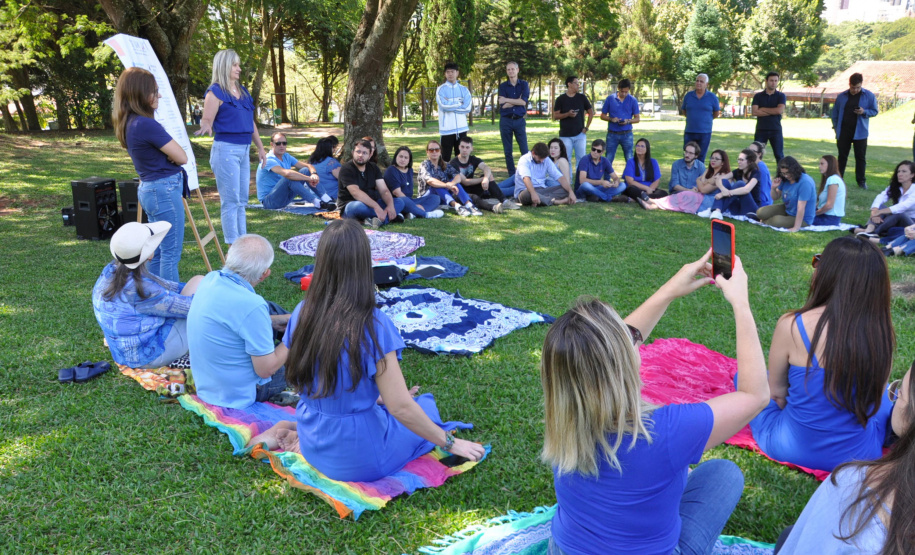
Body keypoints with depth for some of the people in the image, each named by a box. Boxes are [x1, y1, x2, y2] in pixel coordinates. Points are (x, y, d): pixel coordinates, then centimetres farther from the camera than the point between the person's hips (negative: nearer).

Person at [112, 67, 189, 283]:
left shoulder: (128, 123, 8)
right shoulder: (147, 124, -20)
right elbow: (181, 157, -15)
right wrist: (169, 144, 3)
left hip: (149, 189, 10)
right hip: (165, 190, -10)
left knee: (156, 251, 17)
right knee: (171, 253, -3)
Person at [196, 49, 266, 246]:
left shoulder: (242, 91, 15)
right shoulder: (215, 92, -7)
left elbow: (251, 122, 20)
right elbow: (206, 121, -11)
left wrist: (260, 147, 21)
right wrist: (206, 127, -34)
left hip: (244, 150, 8)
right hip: (226, 149, -8)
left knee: (241, 201, 12)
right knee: (230, 201, -5)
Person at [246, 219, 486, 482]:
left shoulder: (302, 313, -7)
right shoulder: (373, 325, -25)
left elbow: (323, 386, 4)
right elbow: (401, 408, -21)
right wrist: (450, 442, -7)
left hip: (312, 441, 6)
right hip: (357, 460, -6)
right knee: (426, 405, 19)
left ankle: (287, 432, 15)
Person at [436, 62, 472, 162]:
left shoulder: (464, 90, 9)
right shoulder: (441, 89, 1)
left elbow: (468, 107, -5)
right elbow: (443, 105, -16)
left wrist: (450, 104, -8)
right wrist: (459, 104, -4)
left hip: (461, 128, 3)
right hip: (447, 128, -3)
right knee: (445, 157, 2)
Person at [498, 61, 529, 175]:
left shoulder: (524, 84, 5)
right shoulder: (503, 86, 6)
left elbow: (524, 102, -10)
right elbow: (502, 105, -6)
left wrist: (507, 100, -9)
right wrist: (517, 101, -7)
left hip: (519, 120, -1)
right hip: (505, 120, 1)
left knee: (524, 150, -5)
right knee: (508, 151, 5)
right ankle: (511, 176, 13)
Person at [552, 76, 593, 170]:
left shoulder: (582, 98, 7)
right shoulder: (561, 99, 2)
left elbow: (591, 112, 12)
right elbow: (555, 116, 0)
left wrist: (586, 128, 3)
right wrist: (567, 114, -16)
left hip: (580, 134, 1)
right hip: (565, 135, -1)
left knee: (581, 159, 2)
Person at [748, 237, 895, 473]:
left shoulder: (792, 325, -21)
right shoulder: (883, 332, -11)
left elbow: (776, 392, -6)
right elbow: (874, 396, 2)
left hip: (793, 447, -3)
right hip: (860, 454, 3)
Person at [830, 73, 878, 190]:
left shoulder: (869, 96, 1)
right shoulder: (841, 96, 6)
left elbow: (874, 111, 4)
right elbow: (835, 113, 11)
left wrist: (864, 112, -16)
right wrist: (836, 126, 2)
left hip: (860, 132, -1)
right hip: (843, 132, 1)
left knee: (861, 157, 2)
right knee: (842, 156, 6)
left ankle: (861, 180, 10)